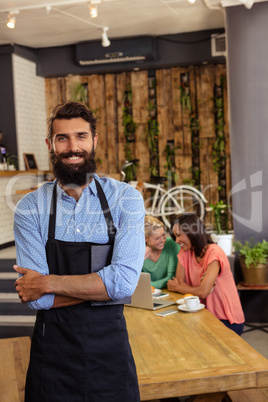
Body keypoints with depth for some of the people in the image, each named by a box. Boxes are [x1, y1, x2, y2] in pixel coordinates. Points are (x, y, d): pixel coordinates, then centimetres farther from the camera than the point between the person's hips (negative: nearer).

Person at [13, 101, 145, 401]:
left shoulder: (125, 199, -6)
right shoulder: (30, 209, -5)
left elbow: (125, 281, -17)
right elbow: (35, 298, -11)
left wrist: (47, 282, -15)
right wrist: (103, 286, -16)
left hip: (110, 347, 0)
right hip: (52, 351, 0)